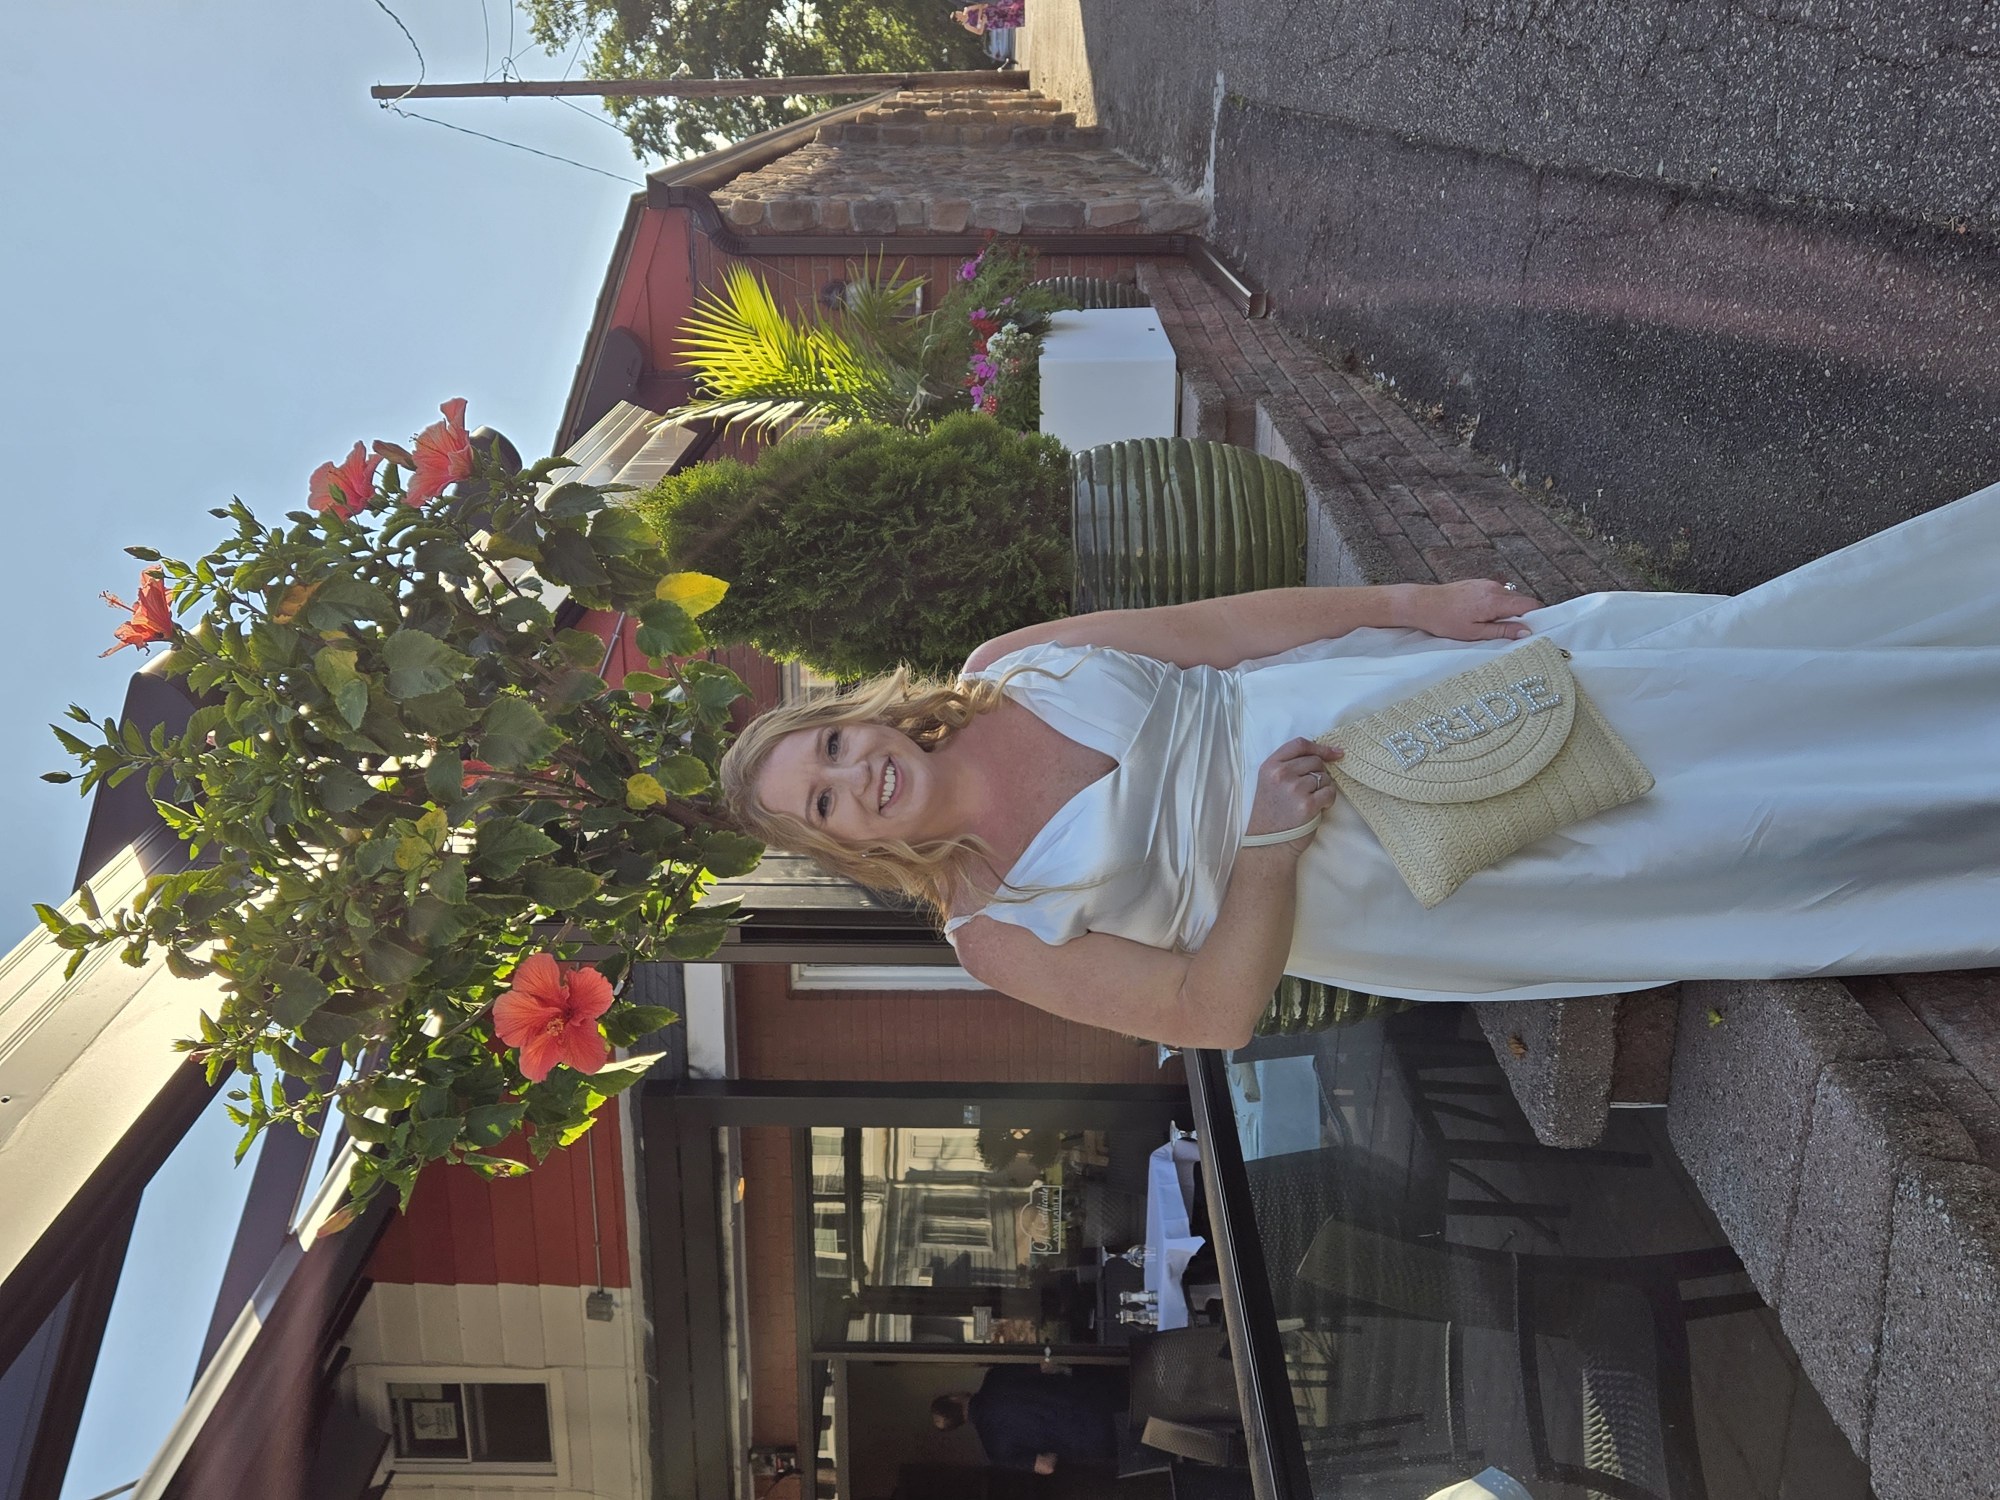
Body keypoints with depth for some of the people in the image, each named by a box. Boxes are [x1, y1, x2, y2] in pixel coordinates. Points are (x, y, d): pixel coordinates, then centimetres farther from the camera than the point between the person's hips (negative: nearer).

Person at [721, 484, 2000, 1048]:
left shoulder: (1001, 668, -2)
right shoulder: (994, 931, -8)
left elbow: (1220, 626, -1)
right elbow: (1212, 1012, -10)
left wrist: (1413, 602, -7)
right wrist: (1268, 847, -25)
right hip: (1339, 885, -3)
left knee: (1708, 650, -6)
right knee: (1717, 837, -12)